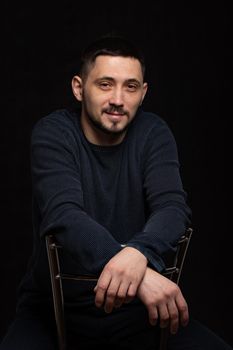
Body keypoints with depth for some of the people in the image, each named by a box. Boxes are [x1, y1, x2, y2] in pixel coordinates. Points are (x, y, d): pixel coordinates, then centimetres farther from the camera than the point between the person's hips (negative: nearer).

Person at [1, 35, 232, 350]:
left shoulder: (153, 133, -2)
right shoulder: (53, 132, -9)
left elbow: (173, 206, -15)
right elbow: (64, 214, -24)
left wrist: (139, 252, -39)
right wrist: (131, 268, -39)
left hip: (137, 306, 3)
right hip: (56, 310, -2)